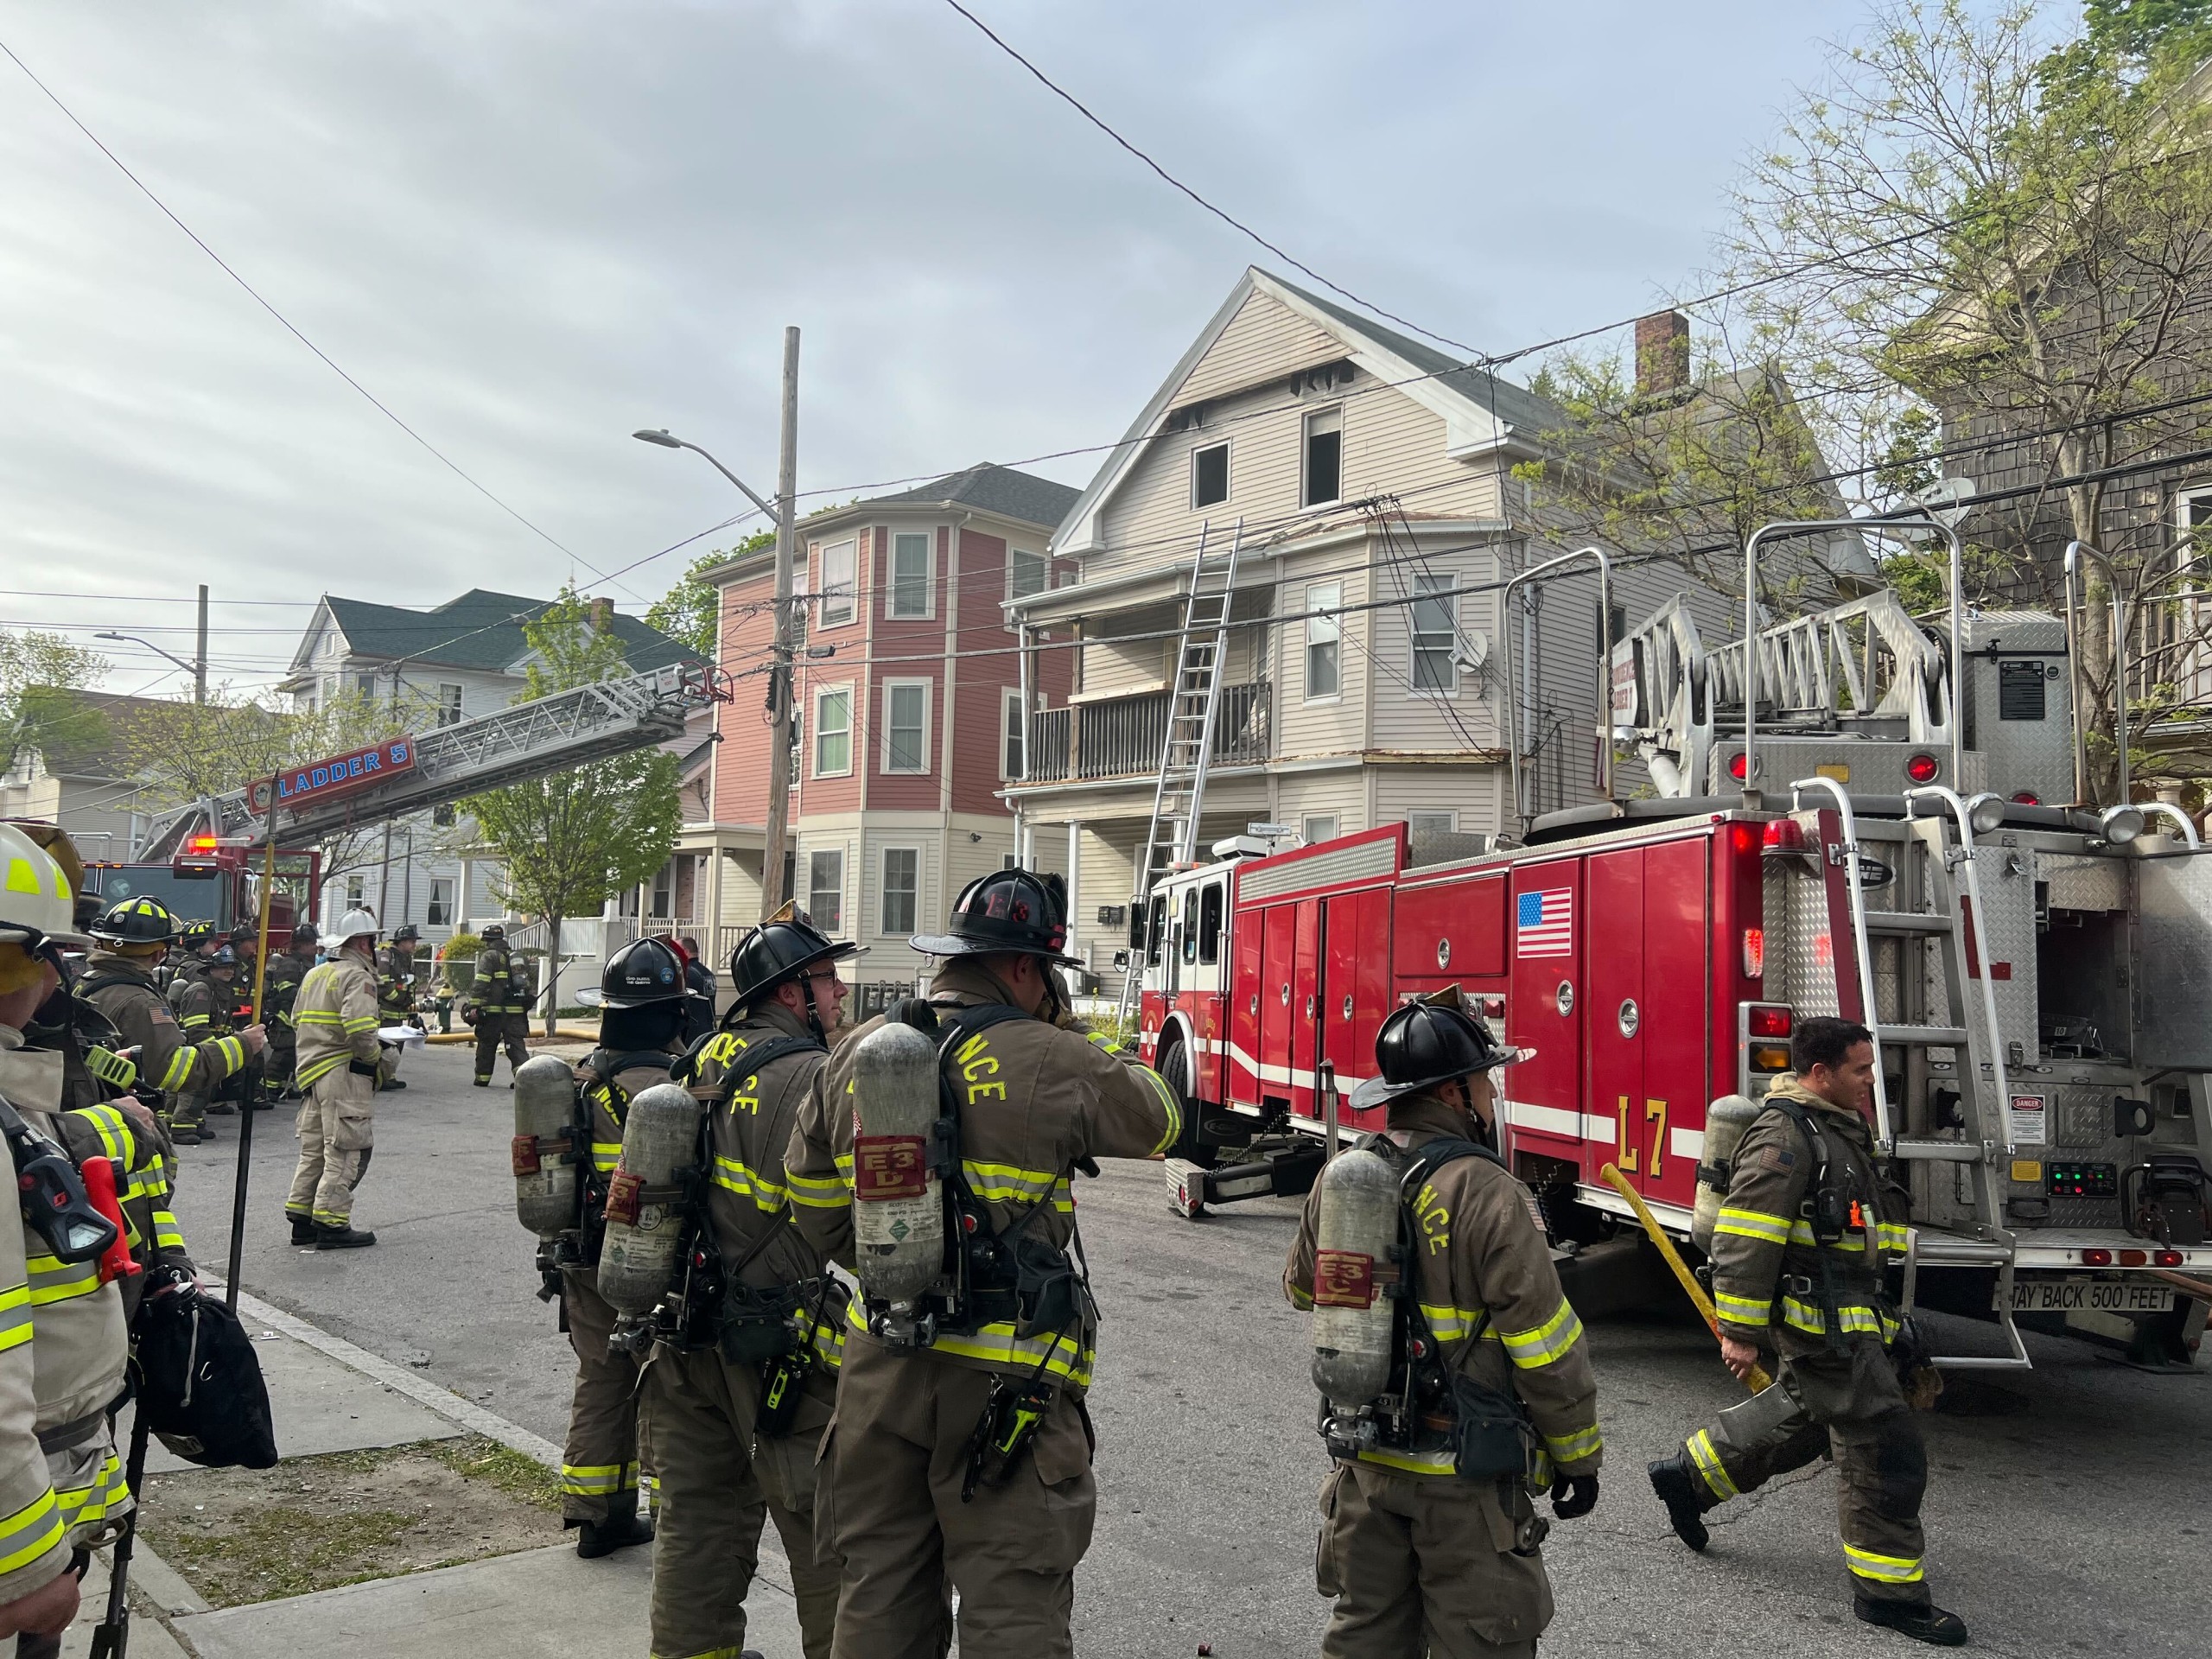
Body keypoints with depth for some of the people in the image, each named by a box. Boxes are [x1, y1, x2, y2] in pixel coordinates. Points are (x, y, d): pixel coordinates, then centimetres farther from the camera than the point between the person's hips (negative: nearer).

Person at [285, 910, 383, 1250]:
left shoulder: (314, 975, 17)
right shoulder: (357, 977, -12)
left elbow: (298, 1019, 21)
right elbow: (359, 1029, -24)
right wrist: (375, 1057, -10)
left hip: (313, 1070, 9)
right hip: (345, 1073, -9)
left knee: (314, 1148, 15)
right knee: (346, 1151, -4)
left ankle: (302, 1218, 20)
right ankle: (331, 1224, -3)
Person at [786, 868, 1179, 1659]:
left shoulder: (857, 1052, 4)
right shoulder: (1052, 1062, -13)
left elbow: (811, 1203, 14)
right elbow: (1157, 1121, 5)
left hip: (880, 1361, 5)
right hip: (1005, 1378, -5)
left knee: (880, 1592, 19)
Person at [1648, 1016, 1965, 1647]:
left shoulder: (1842, 1129, 12)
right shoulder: (1784, 1135, -20)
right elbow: (1743, 1239, -23)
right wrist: (1740, 1332, -22)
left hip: (1846, 1314, 10)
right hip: (1819, 1318, -10)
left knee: (1803, 1414, 24)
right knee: (1884, 1449, -5)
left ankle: (1691, 1474, 38)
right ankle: (1888, 1591, 7)